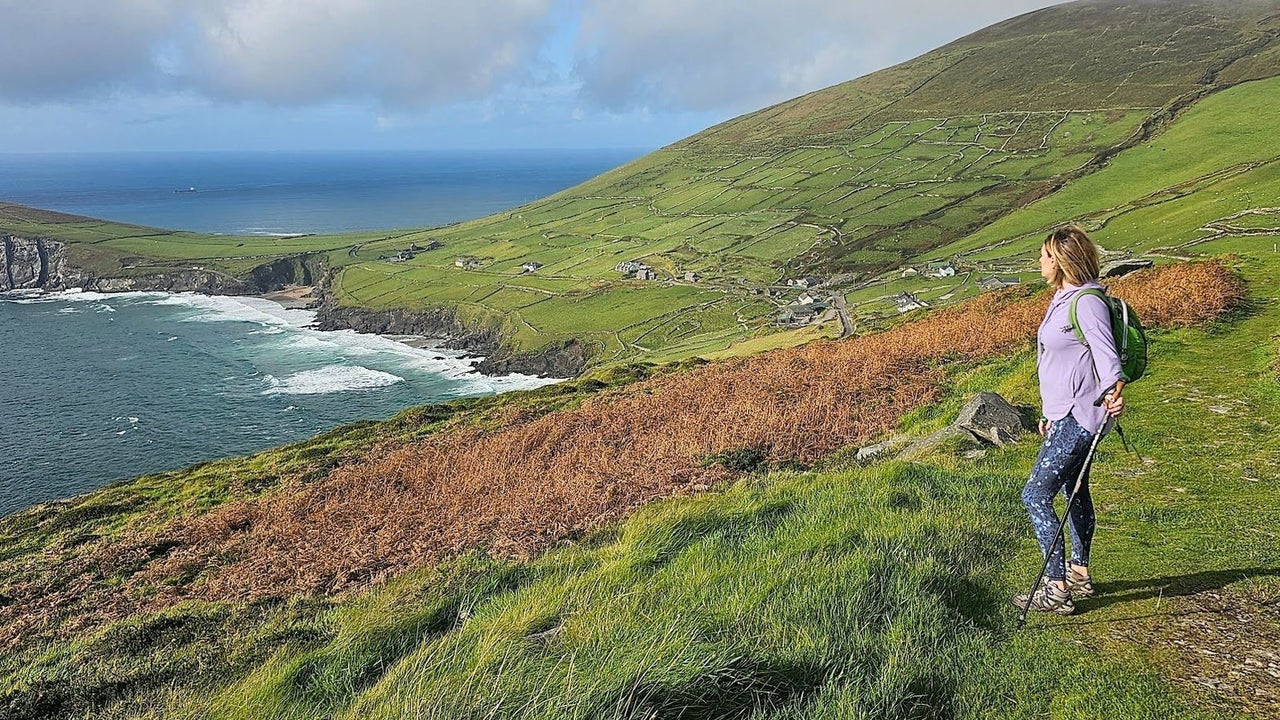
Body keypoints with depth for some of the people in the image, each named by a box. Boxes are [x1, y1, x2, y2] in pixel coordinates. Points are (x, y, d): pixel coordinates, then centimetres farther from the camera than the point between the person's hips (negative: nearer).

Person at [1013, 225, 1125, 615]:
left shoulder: (1087, 302, -17)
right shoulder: (1063, 299, 13)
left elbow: (1105, 353, -29)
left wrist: (1113, 392, -47)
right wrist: (1049, 413, 25)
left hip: (1078, 418, -11)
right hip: (1064, 415, 11)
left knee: (1035, 495, -10)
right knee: (1074, 492, 19)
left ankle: (1057, 589, -5)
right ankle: (1079, 575, 33)